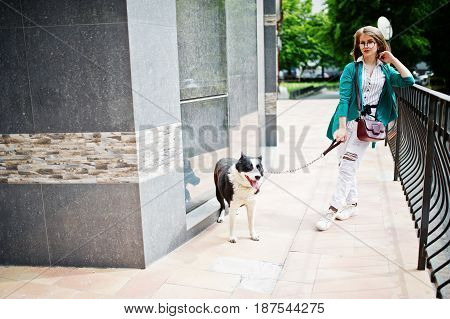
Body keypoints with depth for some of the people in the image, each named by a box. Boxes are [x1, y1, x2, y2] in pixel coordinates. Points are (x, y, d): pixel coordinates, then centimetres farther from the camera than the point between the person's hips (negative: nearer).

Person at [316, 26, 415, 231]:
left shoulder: (385, 70, 11)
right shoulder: (351, 69, 3)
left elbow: (409, 81, -3)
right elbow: (344, 98, -7)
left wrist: (393, 59, 0)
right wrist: (342, 127, -17)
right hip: (348, 120, 1)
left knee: (348, 165, -9)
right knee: (345, 164, 7)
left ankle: (332, 210, -6)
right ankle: (352, 204, 24)